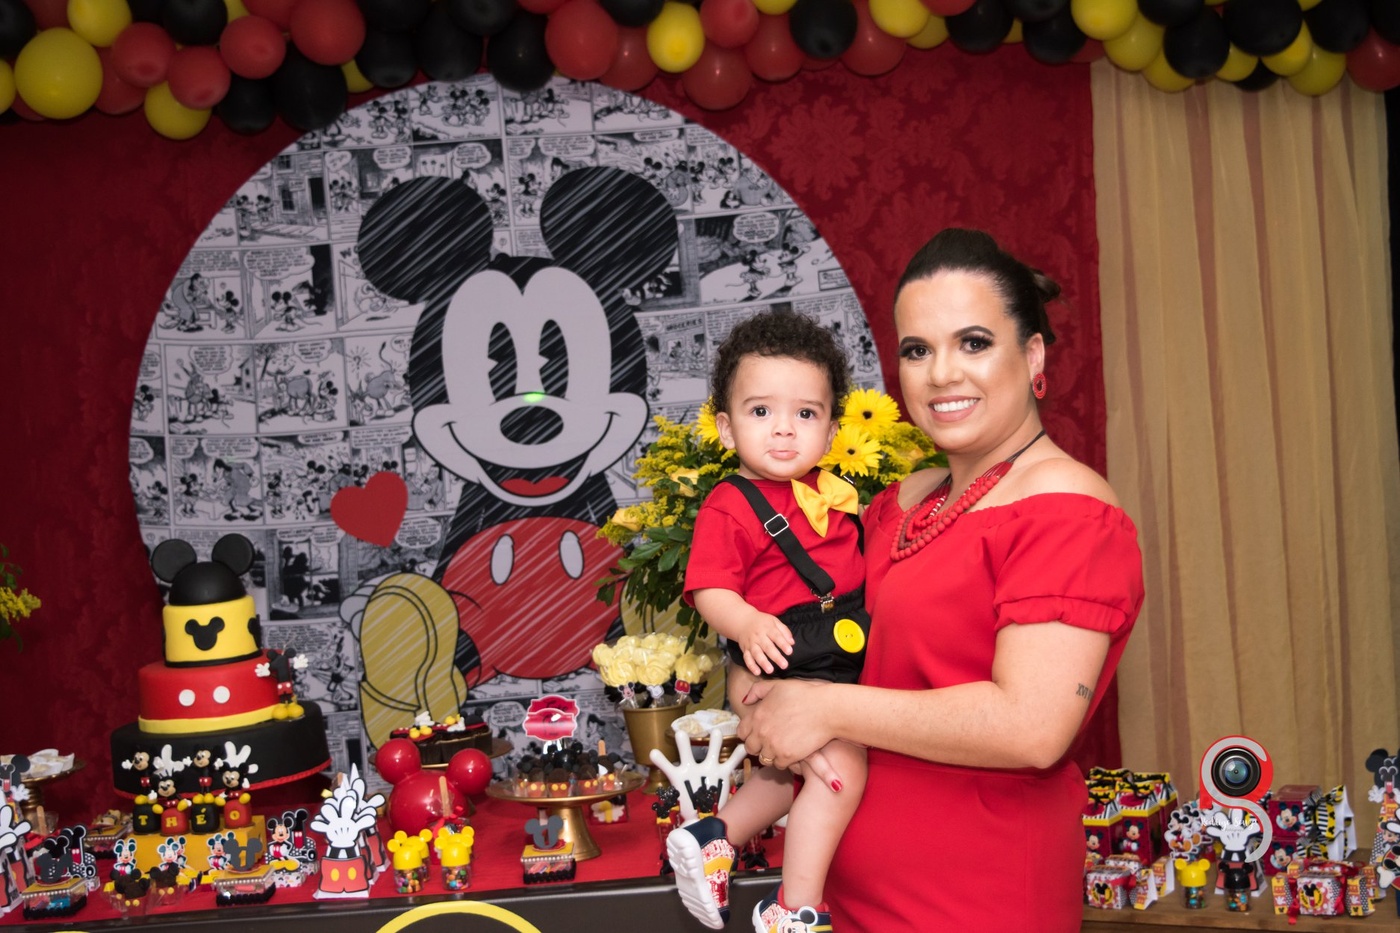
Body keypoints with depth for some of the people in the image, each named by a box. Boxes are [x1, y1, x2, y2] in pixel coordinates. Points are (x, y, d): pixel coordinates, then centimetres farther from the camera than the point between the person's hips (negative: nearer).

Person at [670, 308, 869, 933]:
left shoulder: (831, 492, 7)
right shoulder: (728, 507, -12)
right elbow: (711, 591, -18)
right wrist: (749, 624, -36)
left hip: (843, 657, 8)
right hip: (776, 666, -8)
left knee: (795, 766, 23)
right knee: (840, 767, -18)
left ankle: (715, 837, 40)